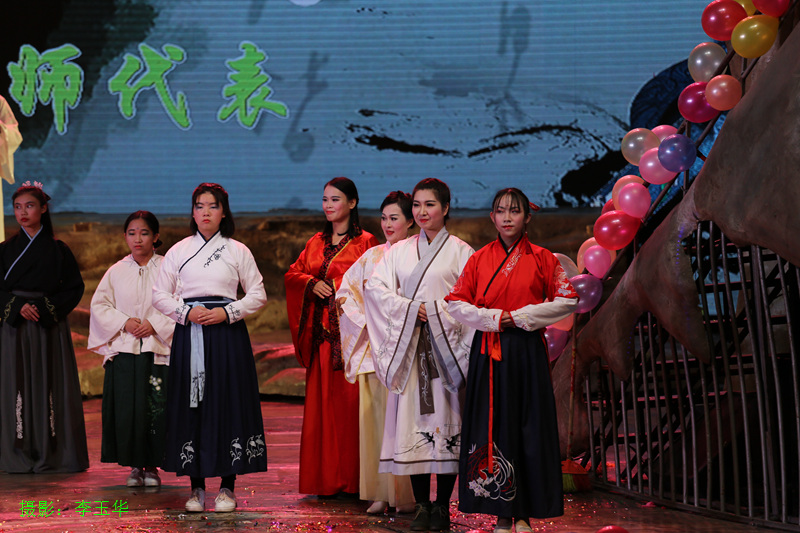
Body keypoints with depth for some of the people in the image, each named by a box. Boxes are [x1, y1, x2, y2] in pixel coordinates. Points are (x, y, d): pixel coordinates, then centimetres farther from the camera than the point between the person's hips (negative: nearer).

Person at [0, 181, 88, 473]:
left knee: (50, 384, -3)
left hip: (50, 329, -1)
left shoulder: (58, 250, 5)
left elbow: (75, 288, 2)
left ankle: (53, 453, 1)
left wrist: (47, 308, -11)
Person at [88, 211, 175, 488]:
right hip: (123, 350, 2)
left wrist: (155, 324, -13)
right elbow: (99, 304, 9)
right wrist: (124, 322, -6)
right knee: (127, 409, 0)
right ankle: (134, 465, 12)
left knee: (156, 409, -3)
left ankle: (152, 466, 8)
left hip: (158, 350, -2)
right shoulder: (117, 271, 9)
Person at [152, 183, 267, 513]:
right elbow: (159, 294, 10)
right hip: (189, 334, 1)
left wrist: (227, 312, -8)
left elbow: (257, 295, 7)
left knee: (227, 404, -4)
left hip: (227, 334, -1)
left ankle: (227, 487, 3)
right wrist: (186, 312, -7)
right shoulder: (179, 251, 10)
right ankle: (197, 488, 6)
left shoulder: (237, 251, 7)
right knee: (192, 405, -1)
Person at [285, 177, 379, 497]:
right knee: (321, 402, 4)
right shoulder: (317, 242, 17)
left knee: (350, 401, -6)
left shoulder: (365, 242, -1)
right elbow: (292, 275, 17)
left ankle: (352, 479, -1)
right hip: (321, 332, 6)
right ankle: (326, 479, 9)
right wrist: (312, 283, -2)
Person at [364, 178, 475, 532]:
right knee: (411, 418, -1)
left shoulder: (460, 251, 4)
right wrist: (411, 309, -8)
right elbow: (375, 286, 3)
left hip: (445, 345, -3)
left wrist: (435, 313, -14)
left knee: (445, 418, -6)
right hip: (407, 346, 3)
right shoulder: (399, 251, 14)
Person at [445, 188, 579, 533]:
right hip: (488, 353, 1)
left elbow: (568, 300, 1)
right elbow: (456, 303, 6)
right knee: (493, 425, -1)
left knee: (529, 428, -2)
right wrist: (493, 318, -9)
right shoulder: (479, 259, 8)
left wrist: (522, 316, -8)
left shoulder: (542, 259, 3)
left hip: (527, 352, -1)